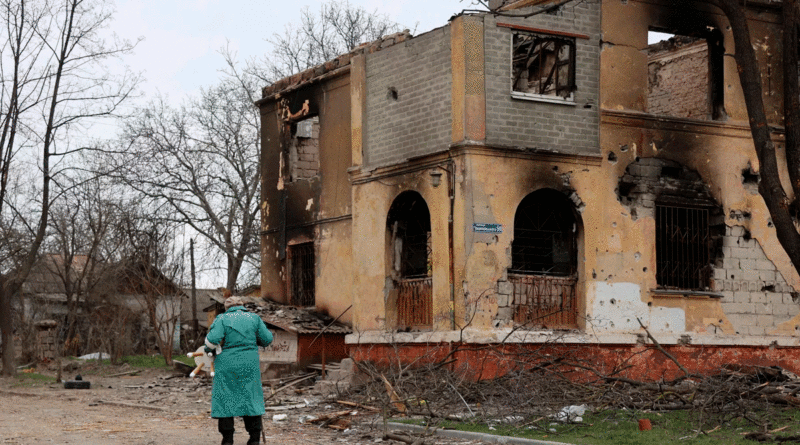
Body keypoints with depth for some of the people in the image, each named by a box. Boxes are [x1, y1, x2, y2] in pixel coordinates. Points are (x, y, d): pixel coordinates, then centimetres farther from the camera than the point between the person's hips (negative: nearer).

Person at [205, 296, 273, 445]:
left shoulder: (222, 319, -3)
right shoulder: (254, 318, 6)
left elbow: (213, 339, -15)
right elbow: (267, 339, 6)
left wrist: (209, 349, 5)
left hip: (227, 365, -2)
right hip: (249, 365, 2)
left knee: (225, 399, 6)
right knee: (251, 398, 11)